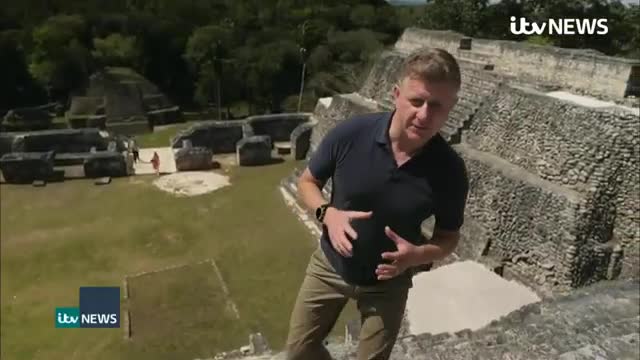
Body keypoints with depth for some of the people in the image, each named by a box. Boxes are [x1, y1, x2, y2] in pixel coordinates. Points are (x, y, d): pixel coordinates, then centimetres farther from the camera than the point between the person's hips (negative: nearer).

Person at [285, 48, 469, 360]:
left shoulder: (449, 170, -21)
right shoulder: (350, 134, -23)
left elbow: (448, 238, -6)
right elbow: (307, 182, -6)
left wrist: (417, 255, -27)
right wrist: (328, 214, -25)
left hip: (388, 283, 0)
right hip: (330, 267, 1)